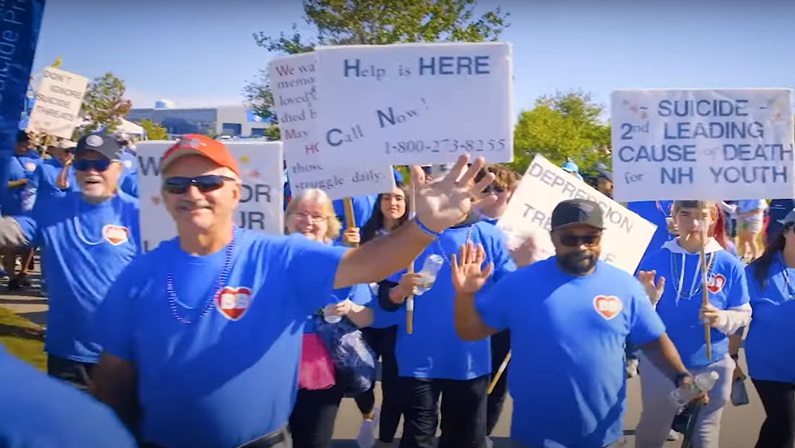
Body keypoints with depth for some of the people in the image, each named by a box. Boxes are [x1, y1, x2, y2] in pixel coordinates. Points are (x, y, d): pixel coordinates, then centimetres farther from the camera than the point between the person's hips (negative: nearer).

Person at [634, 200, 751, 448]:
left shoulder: (730, 265, -6)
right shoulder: (654, 261, -7)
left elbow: (743, 314, -2)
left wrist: (722, 319, -22)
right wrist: (648, 299, -26)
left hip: (711, 366, 0)